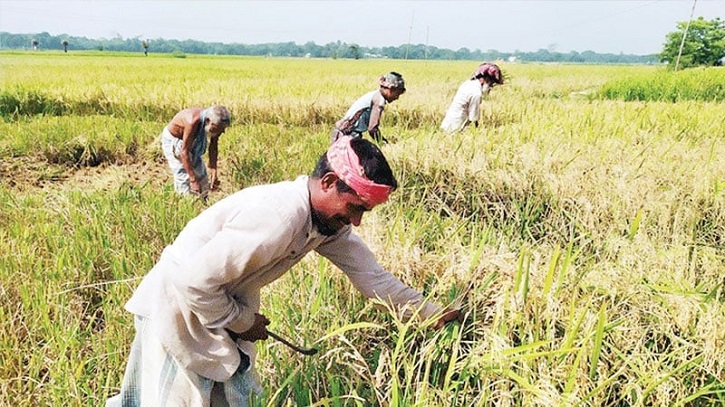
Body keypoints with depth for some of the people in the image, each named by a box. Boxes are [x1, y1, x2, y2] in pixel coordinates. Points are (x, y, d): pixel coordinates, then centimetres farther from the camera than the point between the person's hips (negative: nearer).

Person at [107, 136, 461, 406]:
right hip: (181, 303, -8)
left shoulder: (330, 220, -8)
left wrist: (434, 316, -1)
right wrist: (240, 322, -16)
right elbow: (194, 280, -32)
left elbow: (372, 275, -1)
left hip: (226, 306, 8)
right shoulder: (277, 219, -37)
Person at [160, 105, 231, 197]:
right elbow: (184, 152, -37)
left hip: (193, 140, 6)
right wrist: (193, 180, -36)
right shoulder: (193, 122, -41)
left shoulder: (216, 123, -23)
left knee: (202, 176, 9)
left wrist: (214, 173, -12)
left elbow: (213, 147, -8)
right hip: (172, 140, -6)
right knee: (183, 177, -11)